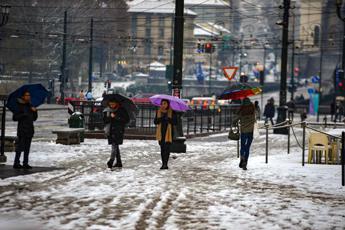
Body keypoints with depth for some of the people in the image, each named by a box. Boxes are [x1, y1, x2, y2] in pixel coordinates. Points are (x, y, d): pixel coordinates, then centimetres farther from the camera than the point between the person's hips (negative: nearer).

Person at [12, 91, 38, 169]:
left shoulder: (30, 106, 14)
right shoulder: (20, 106, -4)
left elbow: (34, 118, 16)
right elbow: (14, 118, -9)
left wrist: (35, 111, 0)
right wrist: (23, 115, -19)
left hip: (29, 129, 6)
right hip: (22, 129, -6)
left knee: (27, 148, 7)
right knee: (20, 147, -8)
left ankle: (25, 163, 10)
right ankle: (16, 163, -3)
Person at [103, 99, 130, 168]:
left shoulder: (121, 110, -4)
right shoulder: (107, 110, 9)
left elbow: (127, 120, -8)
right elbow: (104, 120, 14)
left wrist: (116, 117, -16)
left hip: (118, 131, -5)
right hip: (110, 131, 5)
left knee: (114, 145, -18)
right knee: (115, 146, 12)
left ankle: (111, 161, -26)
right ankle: (119, 162, 20)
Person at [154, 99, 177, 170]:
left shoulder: (171, 112, -1)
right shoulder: (158, 112, 9)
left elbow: (175, 122, -5)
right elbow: (155, 122, 4)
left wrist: (168, 119, -22)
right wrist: (160, 119, -16)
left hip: (168, 132, -3)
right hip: (161, 132, 4)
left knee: (167, 148, -10)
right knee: (162, 148, 6)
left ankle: (165, 164, -10)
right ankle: (163, 164, 11)